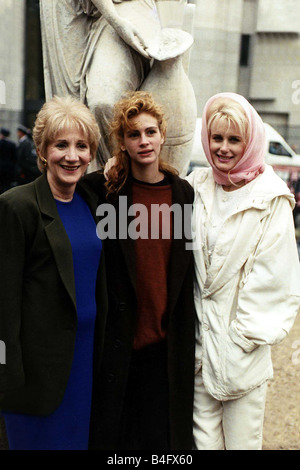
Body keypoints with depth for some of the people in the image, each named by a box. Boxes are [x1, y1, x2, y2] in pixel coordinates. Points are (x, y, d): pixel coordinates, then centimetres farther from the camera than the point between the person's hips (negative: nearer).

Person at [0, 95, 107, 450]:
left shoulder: (90, 202, 7)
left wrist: (100, 348, 12)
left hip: (87, 351, 6)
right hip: (41, 358, -6)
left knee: (78, 435, 17)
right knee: (39, 440, 8)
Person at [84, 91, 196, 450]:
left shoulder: (183, 192, 3)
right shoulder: (102, 190, -5)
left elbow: (187, 268, 10)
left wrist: (186, 333, 9)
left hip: (167, 340, 2)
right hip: (118, 338, -2)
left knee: (162, 433, 12)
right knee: (111, 432, 11)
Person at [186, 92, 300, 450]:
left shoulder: (271, 199, -6)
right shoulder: (196, 187, 7)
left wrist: (247, 333, -10)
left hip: (242, 345, -3)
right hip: (200, 339, 4)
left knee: (242, 440, 6)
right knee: (203, 439, 11)